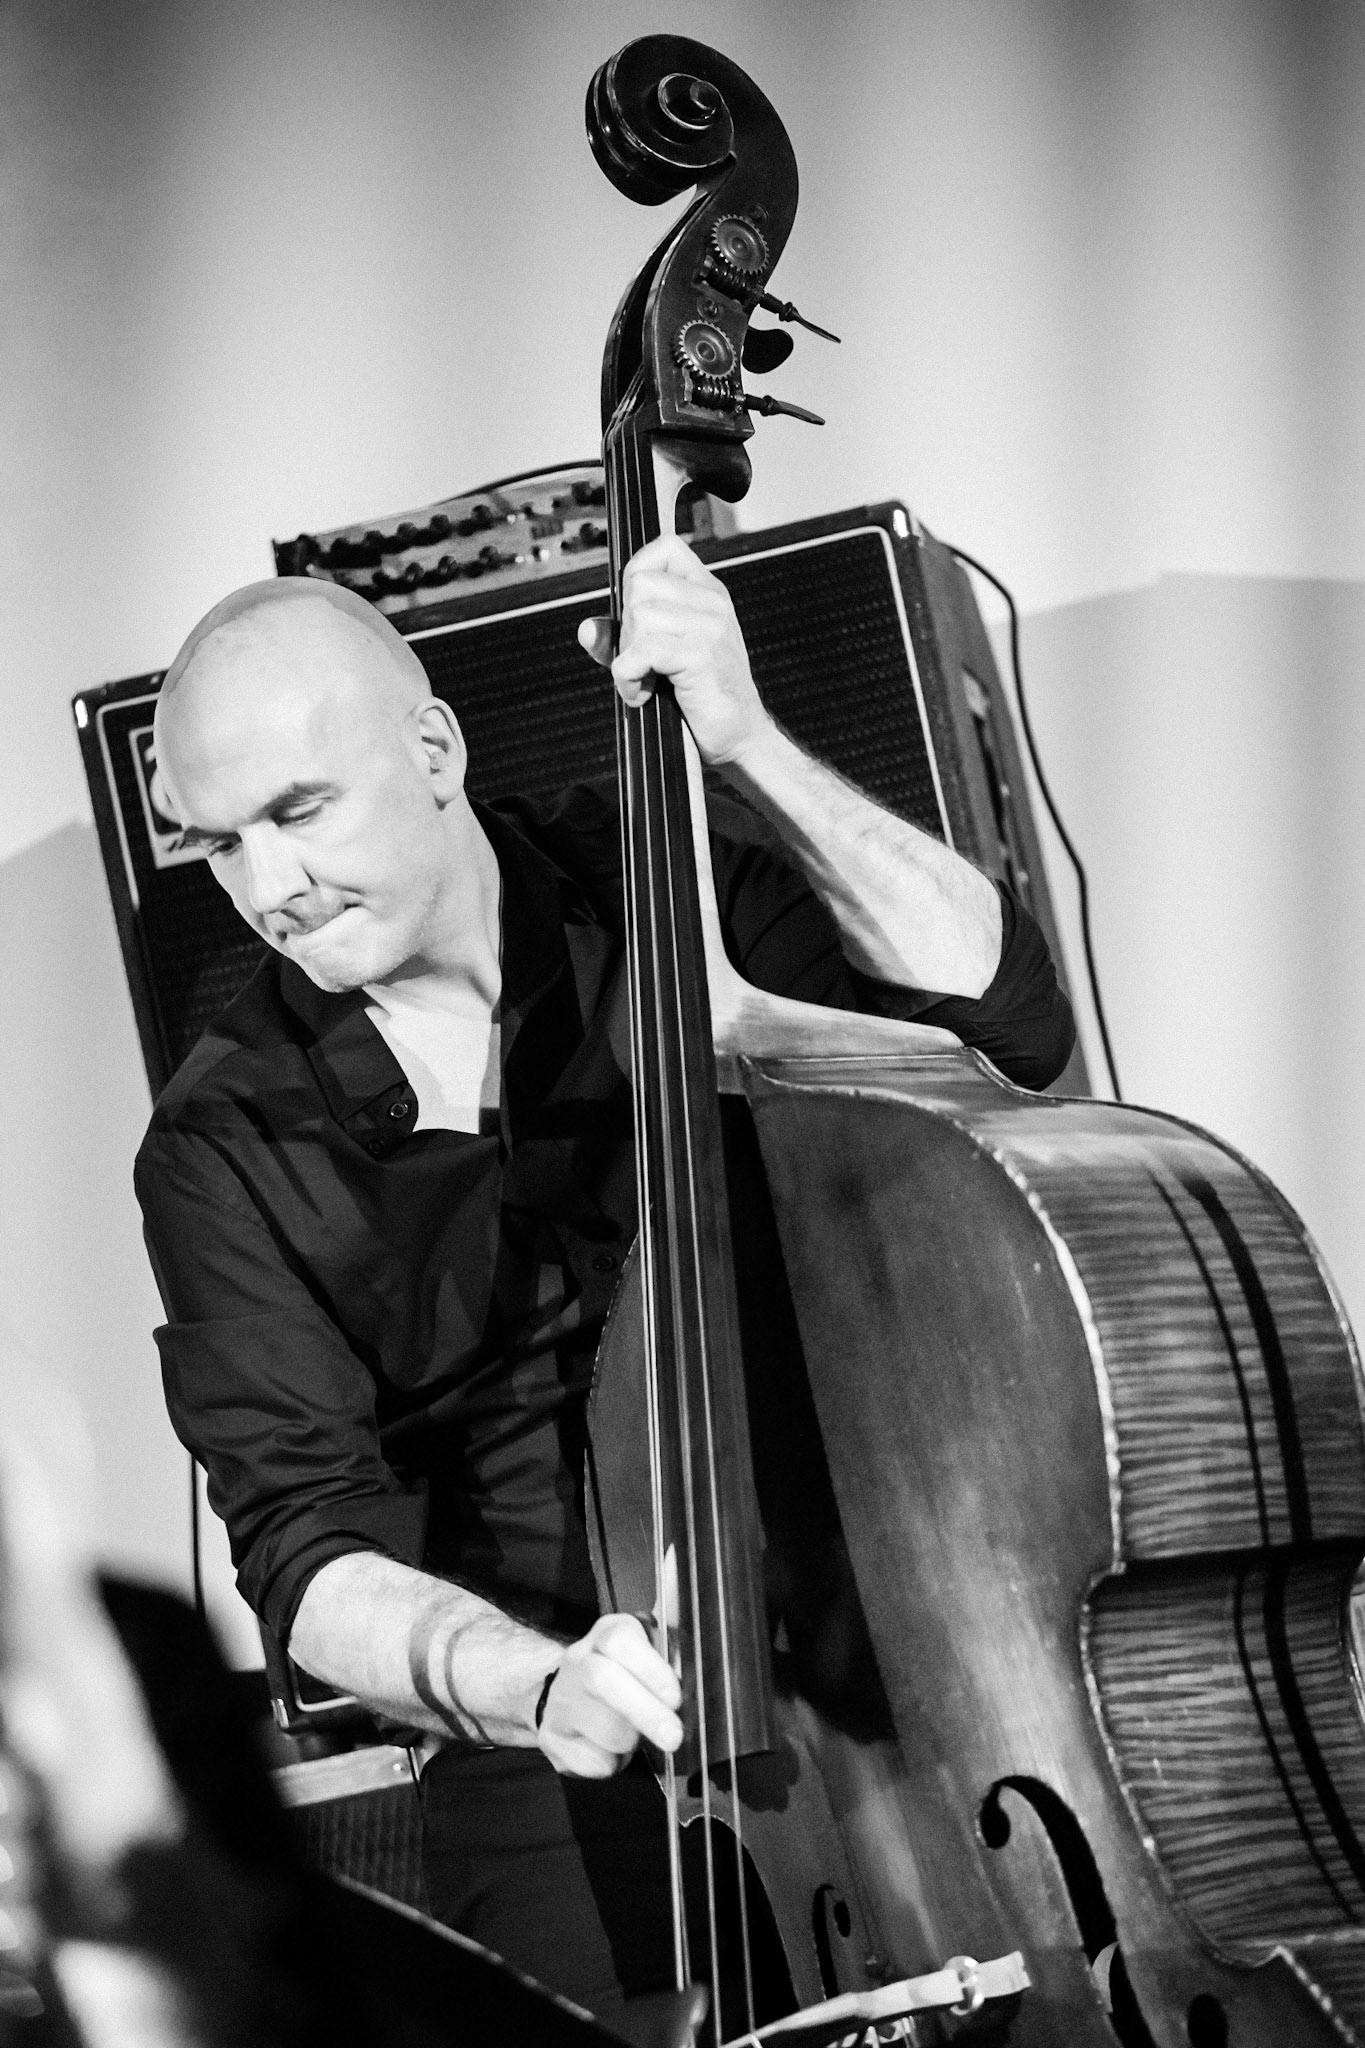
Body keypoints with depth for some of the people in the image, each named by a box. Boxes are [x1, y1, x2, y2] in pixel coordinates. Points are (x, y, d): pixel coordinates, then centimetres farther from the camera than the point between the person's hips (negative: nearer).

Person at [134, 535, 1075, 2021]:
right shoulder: (225, 1150, 1)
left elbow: (1007, 1017, -11)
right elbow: (307, 1548, -8)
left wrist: (748, 751, -19)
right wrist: (528, 1684, -28)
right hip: (561, 1753, 1)